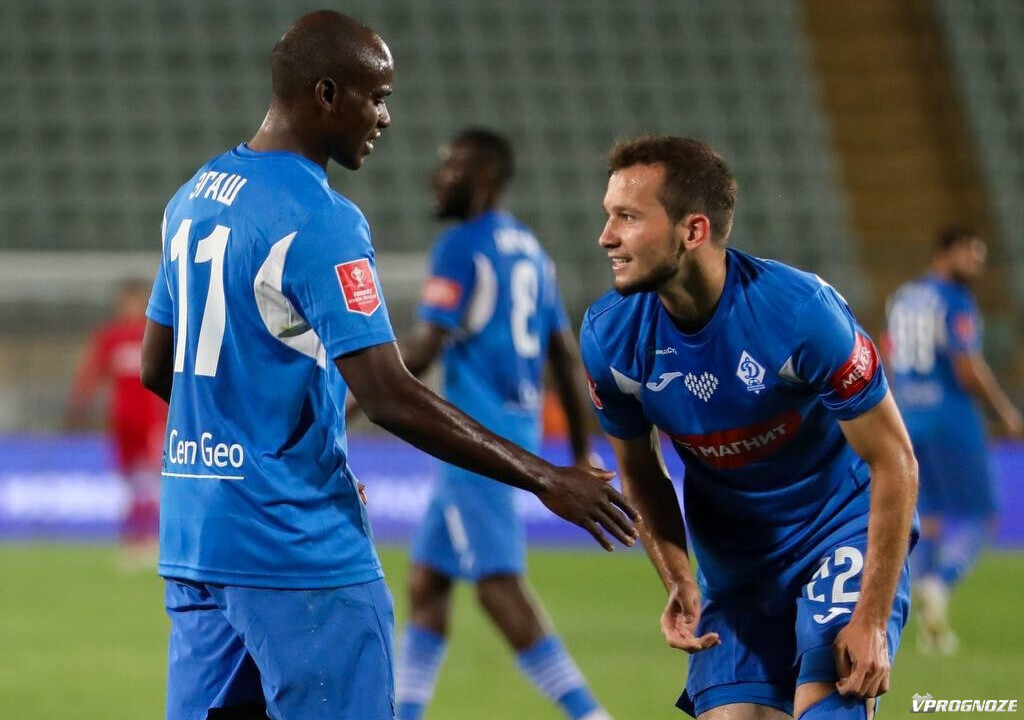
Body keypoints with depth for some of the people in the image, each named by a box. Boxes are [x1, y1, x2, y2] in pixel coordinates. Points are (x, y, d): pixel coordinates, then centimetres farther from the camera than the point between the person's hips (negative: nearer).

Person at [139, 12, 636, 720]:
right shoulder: (321, 222, -15)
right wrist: (544, 480, -16)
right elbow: (390, 399, -20)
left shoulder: (194, 198, 12)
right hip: (298, 546, -8)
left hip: (193, 537, 8)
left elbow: (158, 369, 21)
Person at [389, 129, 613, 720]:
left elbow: (426, 347, -16)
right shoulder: (530, 250, 17)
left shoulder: (461, 248, -9)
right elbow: (568, 358, 18)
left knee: (499, 585, -12)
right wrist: (582, 454, 21)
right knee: (426, 582, 13)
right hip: (520, 432, 9)